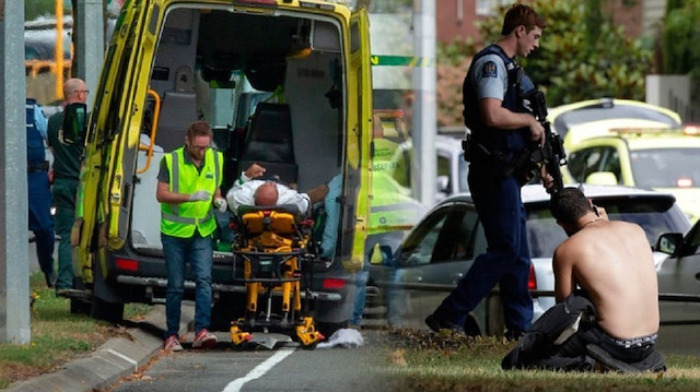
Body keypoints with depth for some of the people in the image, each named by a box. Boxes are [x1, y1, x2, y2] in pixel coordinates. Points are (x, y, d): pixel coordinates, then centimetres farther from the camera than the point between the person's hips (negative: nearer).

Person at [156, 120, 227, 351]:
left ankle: (202, 332, -21)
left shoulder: (216, 159, 6)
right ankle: (172, 336, 13)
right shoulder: (171, 161, -7)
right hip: (174, 231, -2)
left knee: (204, 280, -14)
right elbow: (161, 194, -12)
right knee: (175, 286, 3)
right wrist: (190, 197, -24)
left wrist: (218, 200, -3)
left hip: (203, 232, 2)